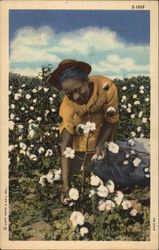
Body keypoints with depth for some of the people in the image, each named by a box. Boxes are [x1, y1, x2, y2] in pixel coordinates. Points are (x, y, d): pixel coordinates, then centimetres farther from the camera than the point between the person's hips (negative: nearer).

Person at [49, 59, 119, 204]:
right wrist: (65, 185, -39)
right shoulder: (68, 104, -32)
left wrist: (100, 144, -31)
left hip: (102, 128, 0)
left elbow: (112, 119, -16)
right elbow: (65, 147, -34)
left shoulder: (107, 87, -34)